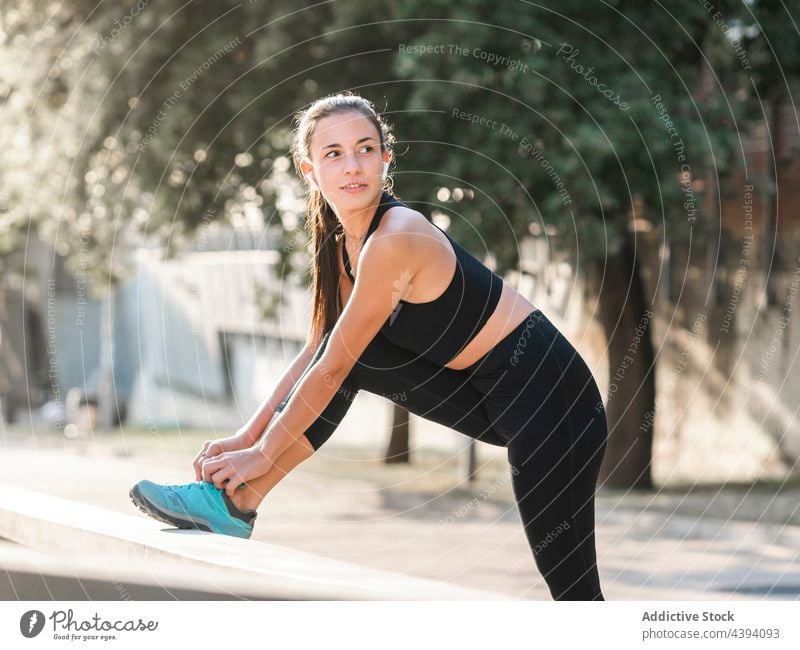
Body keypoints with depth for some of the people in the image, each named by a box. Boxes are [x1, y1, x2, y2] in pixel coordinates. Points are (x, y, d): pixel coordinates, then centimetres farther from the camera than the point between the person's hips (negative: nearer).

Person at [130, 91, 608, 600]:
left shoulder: (395, 239, -24)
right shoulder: (343, 245, 4)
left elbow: (331, 370, -19)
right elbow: (316, 353, 13)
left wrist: (263, 453, -10)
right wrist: (247, 436, 8)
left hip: (550, 393, -9)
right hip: (489, 397, 9)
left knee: (572, 586, -10)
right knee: (353, 351, 3)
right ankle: (234, 502, 4)